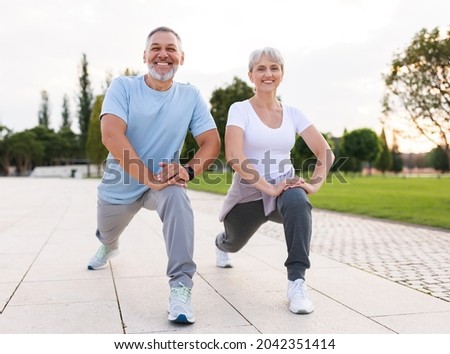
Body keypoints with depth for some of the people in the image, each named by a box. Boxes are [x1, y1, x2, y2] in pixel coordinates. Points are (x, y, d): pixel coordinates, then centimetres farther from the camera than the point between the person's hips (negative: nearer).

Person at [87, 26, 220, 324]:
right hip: (121, 184, 1)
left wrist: (189, 171, -33)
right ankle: (108, 246, 66)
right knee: (107, 234, 24)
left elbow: (211, 142, -12)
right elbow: (111, 135, -30)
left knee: (178, 196, -35)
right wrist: (150, 178, -38)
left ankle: (181, 287, -33)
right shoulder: (123, 86, -16)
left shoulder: (191, 96, -10)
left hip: (165, 180, 0)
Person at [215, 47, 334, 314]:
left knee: (297, 201, -37)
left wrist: (315, 184, -19)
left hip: (284, 186, 1)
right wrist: (268, 187, -31)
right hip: (249, 193, -1)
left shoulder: (293, 113, 1)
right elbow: (234, 157, -25)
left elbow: (326, 153, -2)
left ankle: (297, 283, -33)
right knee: (234, 243, 23)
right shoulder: (240, 109, -10)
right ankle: (221, 244, 65)